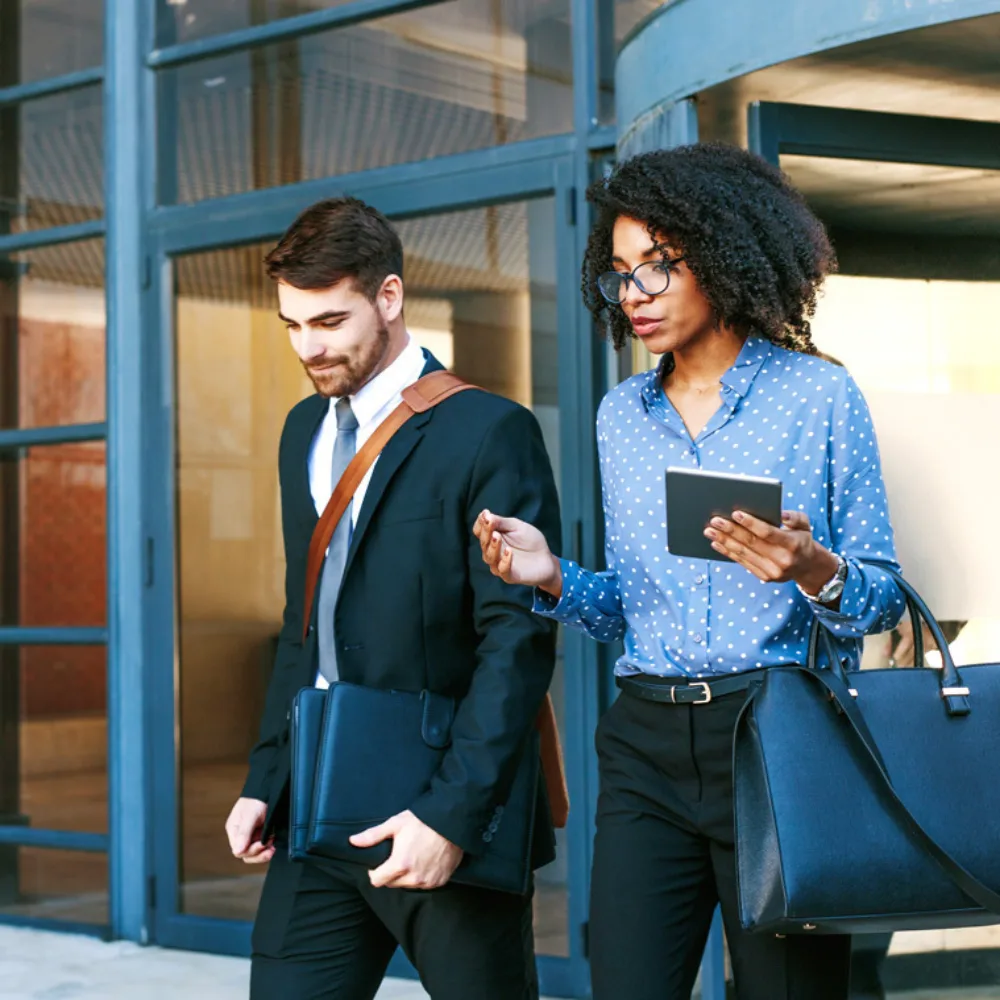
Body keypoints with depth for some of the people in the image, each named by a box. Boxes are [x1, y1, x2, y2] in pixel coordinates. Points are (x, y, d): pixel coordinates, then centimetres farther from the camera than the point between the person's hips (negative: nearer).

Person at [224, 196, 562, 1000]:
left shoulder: (487, 432, -9)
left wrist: (452, 814, -20)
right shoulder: (305, 430, 13)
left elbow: (518, 640, -14)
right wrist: (266, 780, 11)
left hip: (444, 812, -6)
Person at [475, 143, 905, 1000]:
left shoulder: (818, 396, 0)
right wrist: (555, 578, -1)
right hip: (647, 748, 4)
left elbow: (882, 599, 1)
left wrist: (814, 573, -20)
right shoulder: (622, 415, 14)